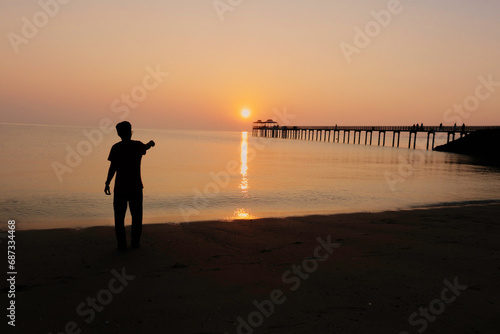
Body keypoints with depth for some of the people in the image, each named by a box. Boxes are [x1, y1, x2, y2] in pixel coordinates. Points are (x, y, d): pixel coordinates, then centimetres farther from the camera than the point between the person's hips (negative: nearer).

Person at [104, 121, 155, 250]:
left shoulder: (116, 148, -7)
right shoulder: (138, 145, 2)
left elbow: (113, 167, -10)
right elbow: (145, 147, 27)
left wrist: (107, 183, -2)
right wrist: (150, 143, 50)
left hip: (120, 187, -2)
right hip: (136, 186, 2)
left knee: (119, 216, 6)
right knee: (136, 215, 13)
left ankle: (121, 243, 6)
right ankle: (136, 241, 17)